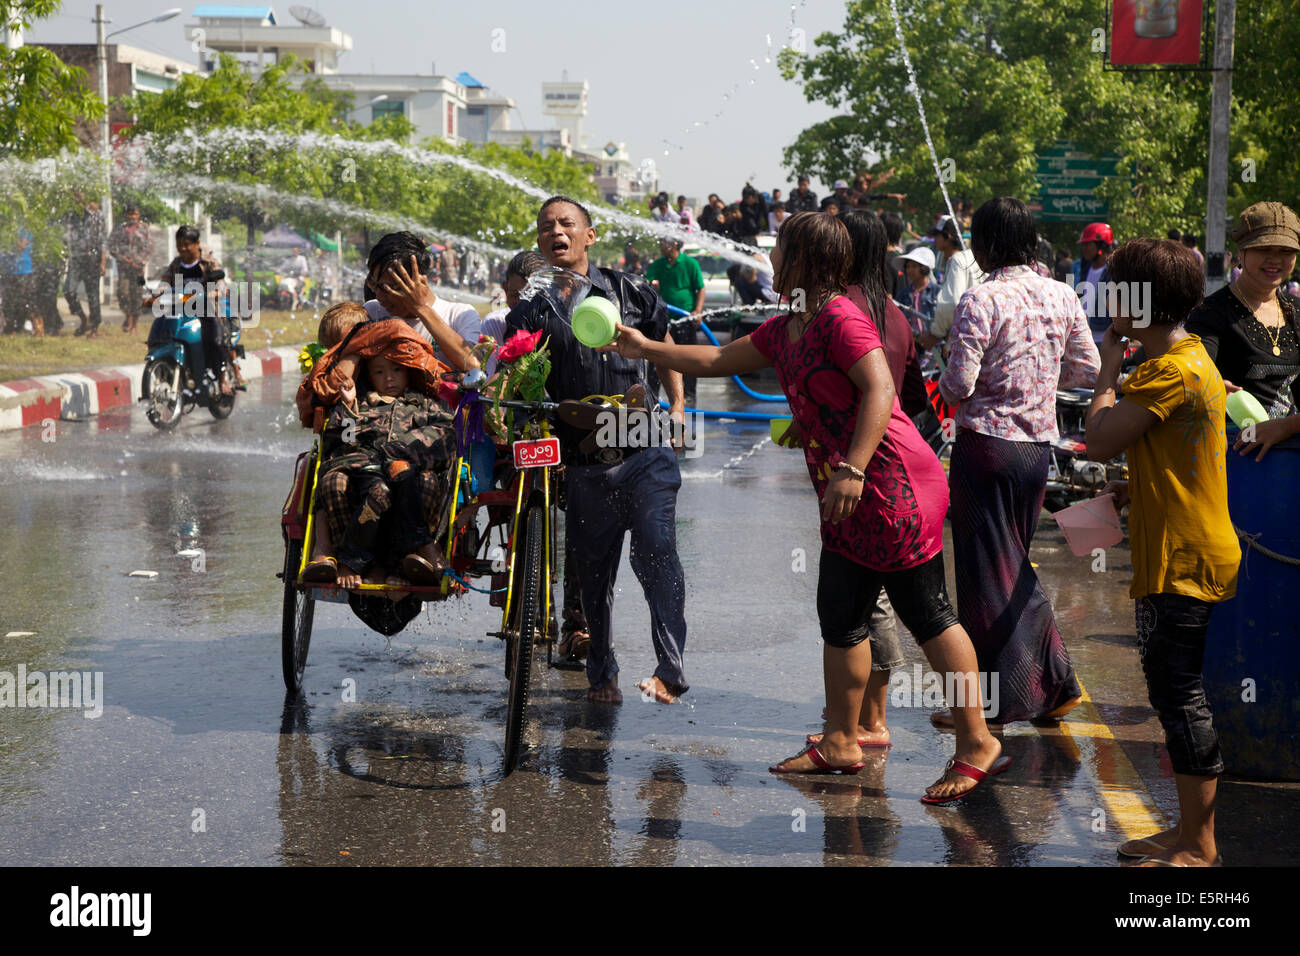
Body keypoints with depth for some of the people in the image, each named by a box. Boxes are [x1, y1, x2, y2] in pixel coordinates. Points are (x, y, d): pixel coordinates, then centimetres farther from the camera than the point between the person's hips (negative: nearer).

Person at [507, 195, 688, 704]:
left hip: (646, 455, -1)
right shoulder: (530, 313, 5)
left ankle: (671, 669, -14)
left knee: (656, 555, -15)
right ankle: (602, 674, 24)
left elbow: (666, 348, 21)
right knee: (594, 572, 9)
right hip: (584, 466, 1)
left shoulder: (631, 292, 6)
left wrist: (677, 407, 13)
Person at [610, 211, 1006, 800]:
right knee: (839, 618, 13)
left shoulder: (840, 317, -13)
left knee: (926, 614, -6)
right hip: (847, 506, 10)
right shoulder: (783, 330, 17)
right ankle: (840, 743, 24)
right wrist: (647, 349, 29)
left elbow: (879, 391, -24)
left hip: (894, 488, -10)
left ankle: (977, 745, 1)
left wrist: (852, 469, -30)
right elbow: (719, 360, 29)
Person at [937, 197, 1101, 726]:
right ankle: (1054, 683, 18)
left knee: (986, 571, 3)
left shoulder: (980, 300, -15)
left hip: (986, 442, -6)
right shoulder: (1062, 296, 4)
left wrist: (942, 386, 5)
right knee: (1016, 566, 19)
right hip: (1039, 444, 6)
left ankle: (992, 700, 8)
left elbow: (960, 383, -18)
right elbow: (1087, 368, 9)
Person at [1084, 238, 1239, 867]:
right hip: (1184, 554, 11)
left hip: (1182, 562, -11)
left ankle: (1198, 849, 4)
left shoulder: (1171, 372, -19)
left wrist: (1110, 362, -8)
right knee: (1174, 693, 15)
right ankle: (1189, 832, 25)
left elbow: (1100, 439, -20)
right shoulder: (1191, 357, 15)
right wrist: (1138, 488, 10)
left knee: (1180, 695, -4)